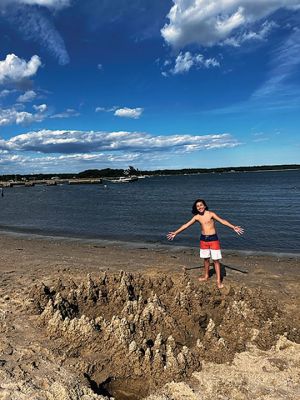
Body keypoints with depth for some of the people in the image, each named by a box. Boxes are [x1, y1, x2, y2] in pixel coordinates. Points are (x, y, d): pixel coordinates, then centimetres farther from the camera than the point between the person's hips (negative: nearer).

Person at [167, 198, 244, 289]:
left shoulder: (211, 214, -10)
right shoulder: (196, 217, 1)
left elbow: (222, 221, -20)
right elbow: (186, 225, 6)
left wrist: (233, 227, -32)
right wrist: (175, 233, 7)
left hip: (213, 239, -4)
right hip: (203, 239, 4)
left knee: (216, 260, -2)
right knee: (206, 259, 16)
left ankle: (219, 281, 4)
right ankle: (206, 276, 33)